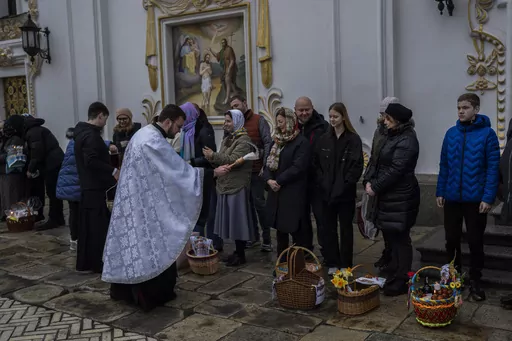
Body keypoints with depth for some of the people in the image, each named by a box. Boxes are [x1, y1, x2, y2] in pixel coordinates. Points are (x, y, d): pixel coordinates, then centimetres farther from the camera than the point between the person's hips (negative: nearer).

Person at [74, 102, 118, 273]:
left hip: (88, 185, 10)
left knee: (87, 225, 14)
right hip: (95, 186, -10)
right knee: (99, 226, -3)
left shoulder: (83, 131, 13)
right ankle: (99, 263, 4)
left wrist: (106, 149, 24)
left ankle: (84, 262, 21)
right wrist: (113, 171, -24)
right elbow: (91, 161, -28)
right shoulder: (91, 135, -19)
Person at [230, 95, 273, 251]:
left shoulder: (259, 120, -1)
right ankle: (254, 236, 17)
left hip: (256, 170, -4)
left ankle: (266, 238, 4)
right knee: (248, 203, 7)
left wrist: (265, 165, -13)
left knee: (258, 202, -4)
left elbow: (268, 143, -6)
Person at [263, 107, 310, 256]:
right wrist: (269, 180, -9)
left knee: (295, 230, -3)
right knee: (280, 229, 13)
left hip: (293, 194, -7)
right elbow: (268, 162, 10)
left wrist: (279, 181, -14)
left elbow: (298, 167, -17)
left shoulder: (301, 142, -9)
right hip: (276, 192, 7)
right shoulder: (277, 141, 14)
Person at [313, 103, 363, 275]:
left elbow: (357, 165, -10)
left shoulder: (353, 139, -5)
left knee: (345, 228, 7)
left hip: (346, 192, -3)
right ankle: (332, 263, 20)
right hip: (326, 191, 3)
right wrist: (321, 182, -4)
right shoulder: (324, 139, 7)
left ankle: (345, 265, 16)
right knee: (329, 227, 9)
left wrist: (345, 184, -15)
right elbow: (316, 163, 7)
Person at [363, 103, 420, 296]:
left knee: (399, 239, -3)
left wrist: (375, 187, -14)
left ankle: (400, 283, 4)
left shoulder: (406, 140, -14)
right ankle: (392, 278, 23)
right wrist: (370, 181, 3)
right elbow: (381, 164, 17)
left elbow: (396, 170, -19)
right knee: (391, 238, 14)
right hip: (389, 195, 9)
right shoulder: (393, 136, 16)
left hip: (401, 197, -9)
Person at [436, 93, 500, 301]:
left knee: (475, 241, 7)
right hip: (452, 198, 4)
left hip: (476, 199, -4)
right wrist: (440, 192, 4)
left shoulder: (487, 134, -8)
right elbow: (444, 165, 8)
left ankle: (475, 282, 23)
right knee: (451, 240, 13)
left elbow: (493, 168, -10)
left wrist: (488, 198, -15)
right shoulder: (451, 133, 5)